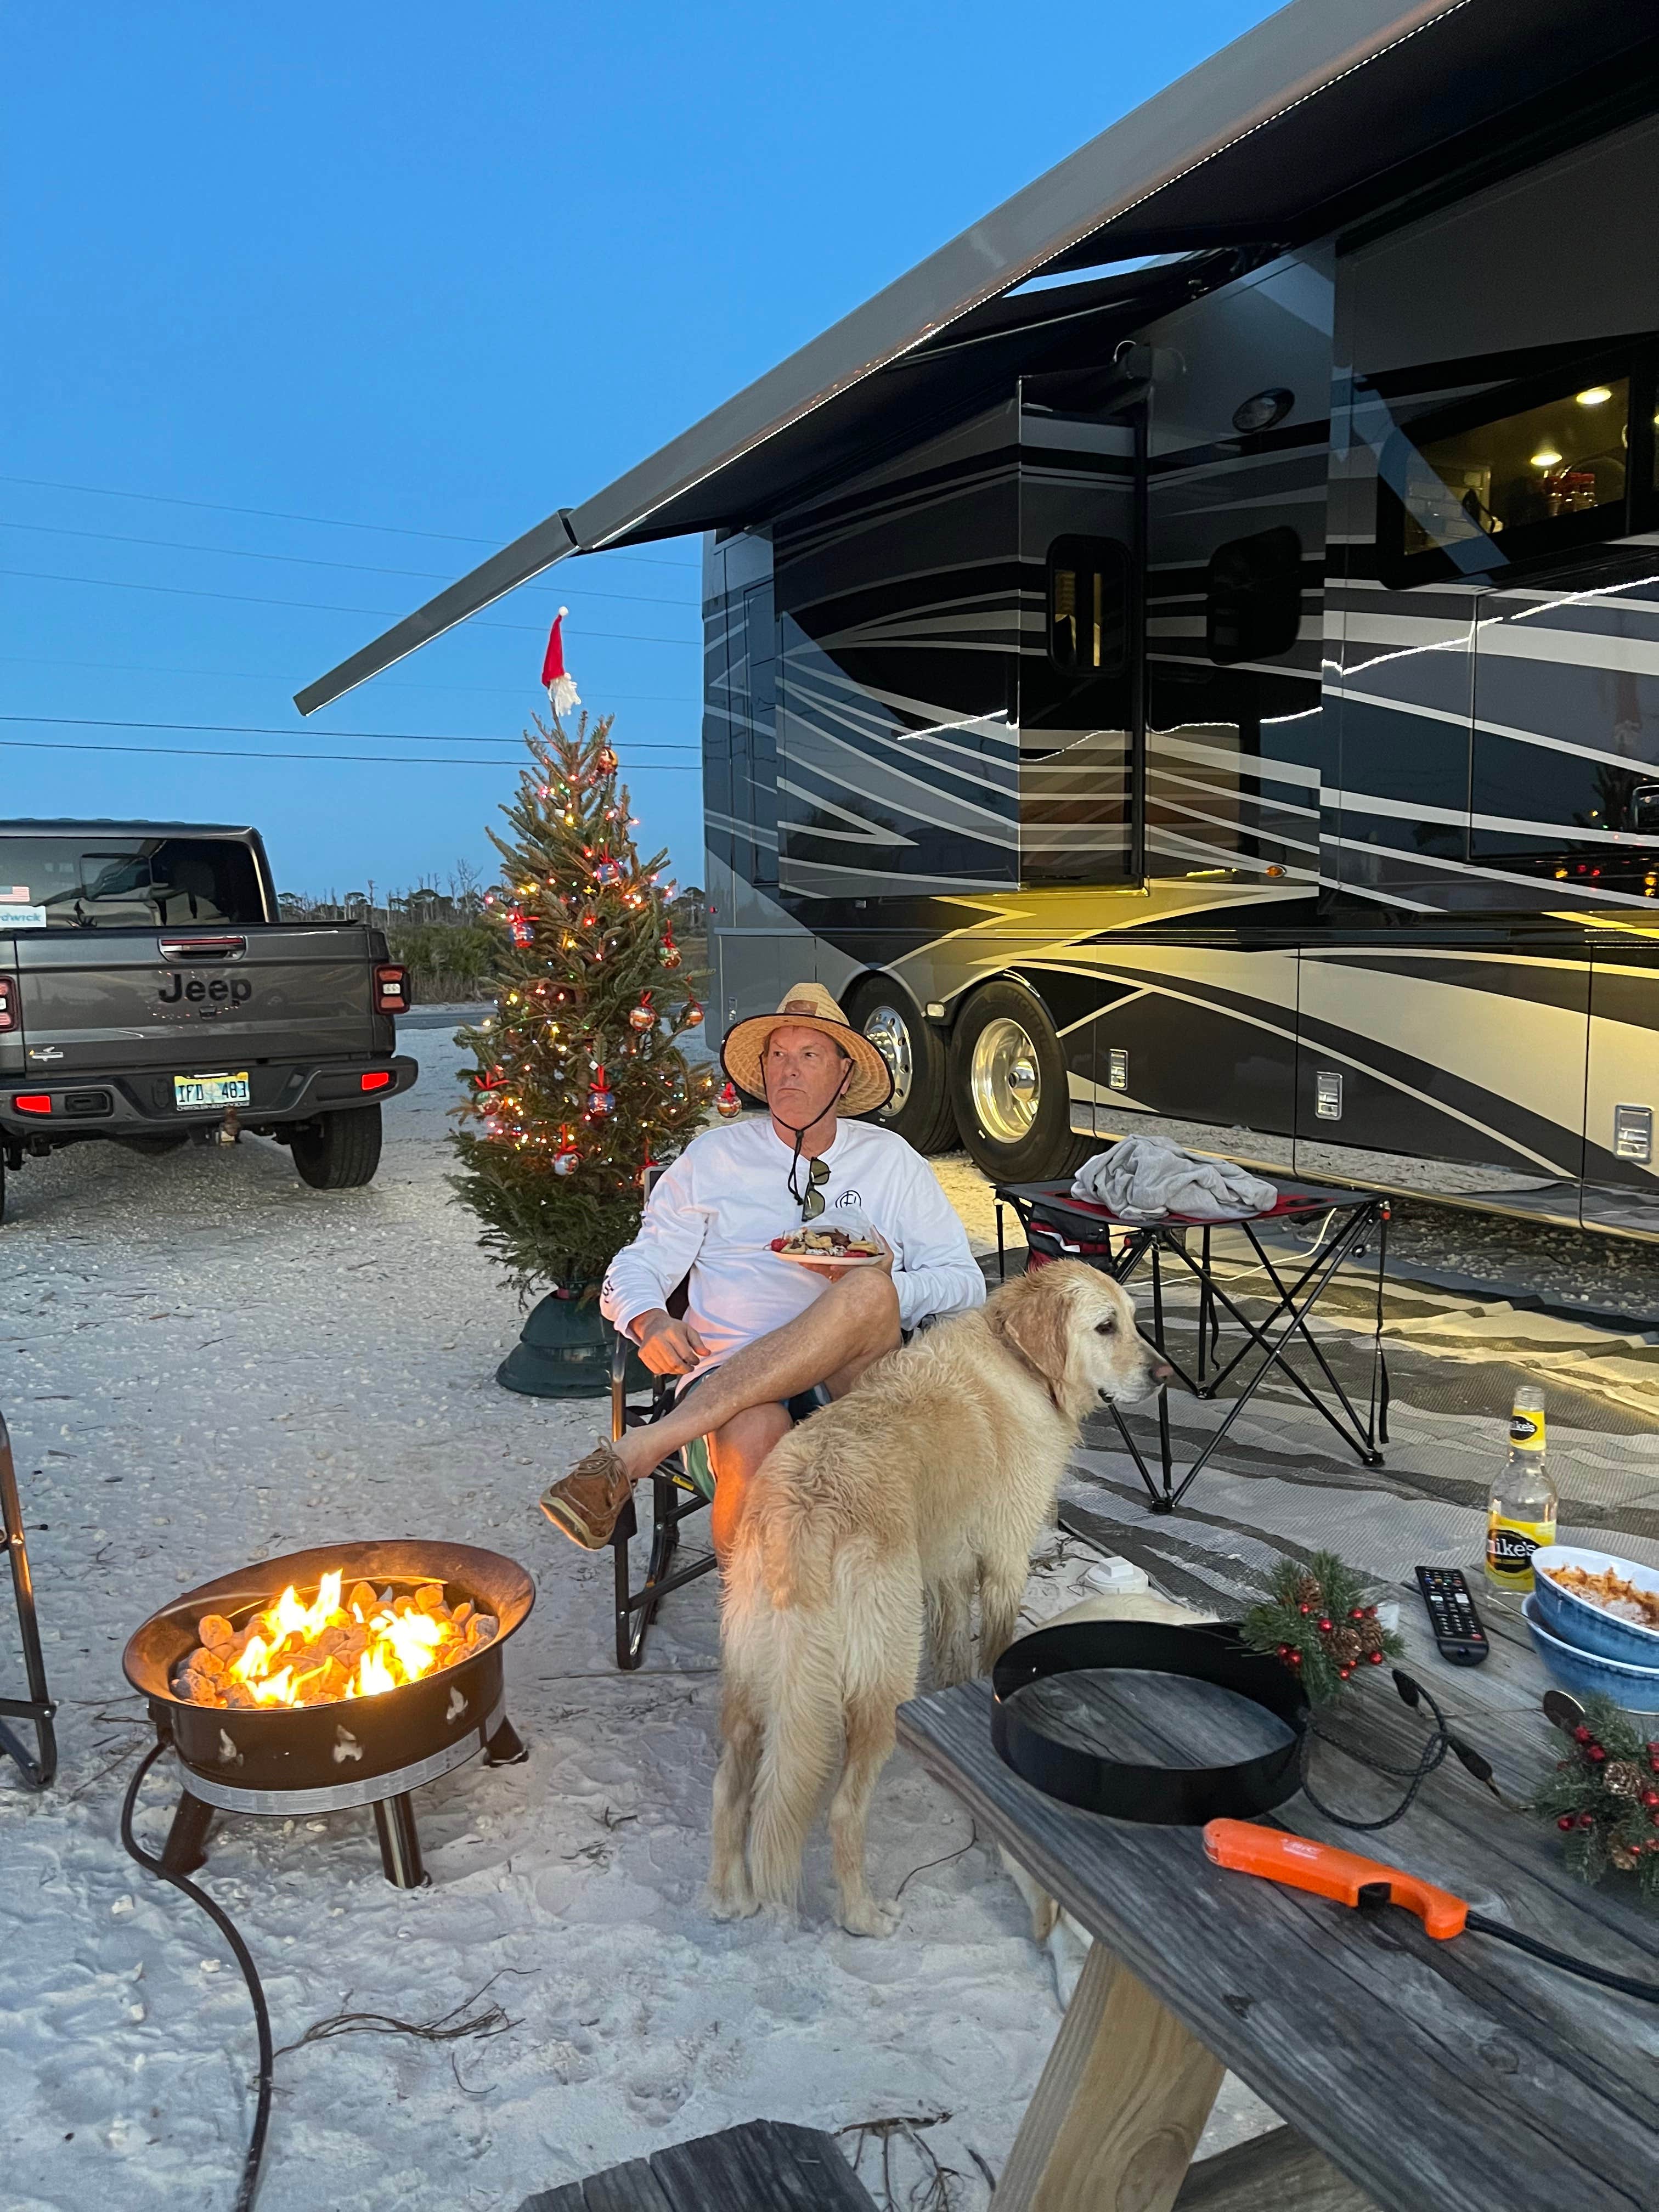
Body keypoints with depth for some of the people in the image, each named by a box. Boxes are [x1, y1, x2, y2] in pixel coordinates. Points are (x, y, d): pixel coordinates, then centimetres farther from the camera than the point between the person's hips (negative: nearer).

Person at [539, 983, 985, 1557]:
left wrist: (884, 1287, -11)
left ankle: (634, 1452, -38)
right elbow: (638, 1268, 13)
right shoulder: (713, 1156, 16)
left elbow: (964, 1281, 12)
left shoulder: (890, 1160, 17)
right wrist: (649, 1323, -12)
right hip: (731, 1373, -1)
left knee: (871, 1291, -35)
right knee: (753, 1436, -40)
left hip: (853, 1379, 1)